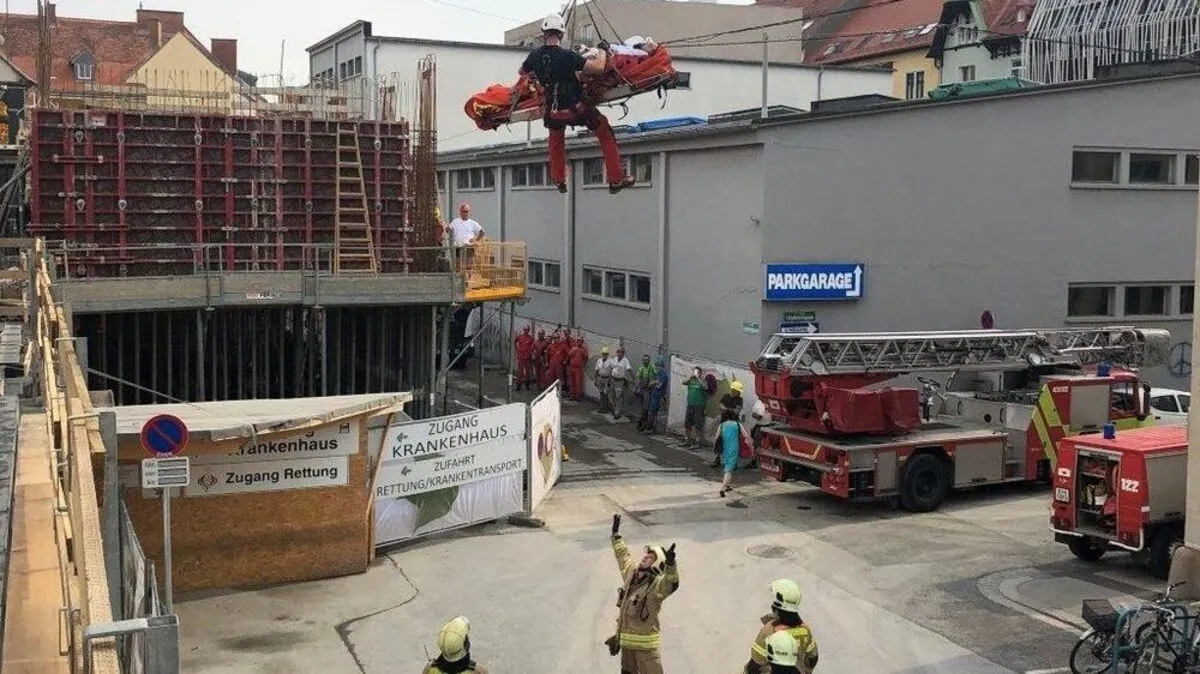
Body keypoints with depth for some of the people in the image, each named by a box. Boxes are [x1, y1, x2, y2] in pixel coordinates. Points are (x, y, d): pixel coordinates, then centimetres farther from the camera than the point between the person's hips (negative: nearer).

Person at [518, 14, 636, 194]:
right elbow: (599, 67, -24)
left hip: (553, 113, 4)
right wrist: (602, 53, -3)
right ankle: (616, 180, 15)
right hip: (576, 108, -4)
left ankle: (559, 180, 42)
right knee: (606, 135, 17)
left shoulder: (535, 56, -9)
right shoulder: (568, 56, -23)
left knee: (556, 139, 35)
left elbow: (522, 73, 13)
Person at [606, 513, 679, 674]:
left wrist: (670, 564, -58)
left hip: (645, 643, -8)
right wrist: (616, 534, 29)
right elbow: (623, 555, 21)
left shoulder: (657, 585, -18)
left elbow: (671, 583, -40)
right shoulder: (631, 572, 3)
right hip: (626, 640, 8)